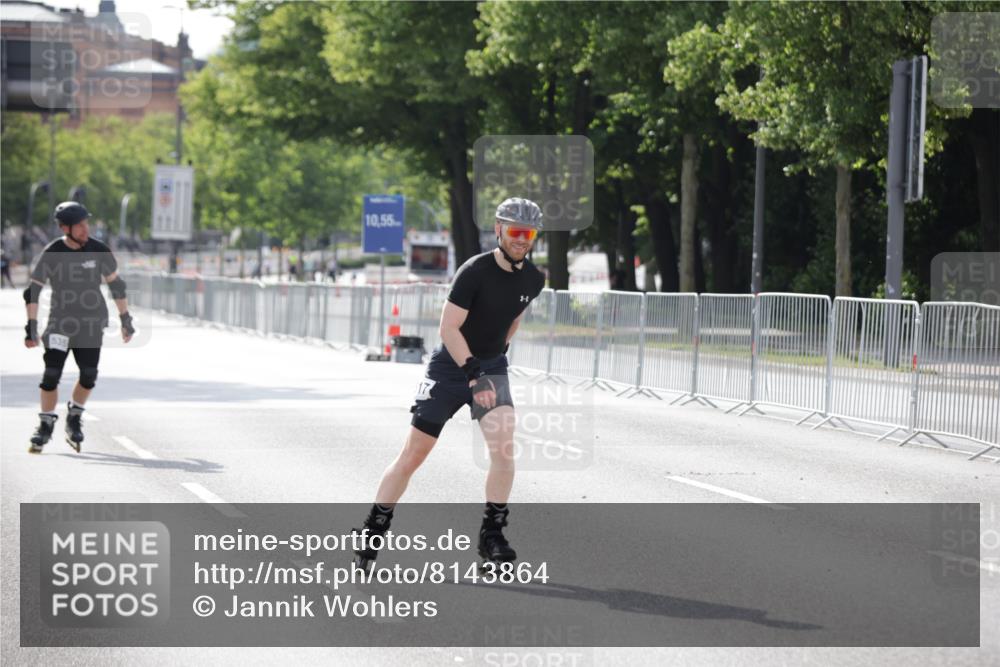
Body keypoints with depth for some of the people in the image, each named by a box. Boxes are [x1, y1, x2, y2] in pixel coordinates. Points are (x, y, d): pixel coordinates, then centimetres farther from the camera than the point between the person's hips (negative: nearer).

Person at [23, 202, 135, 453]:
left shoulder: (99, 251, -4)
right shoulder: (51, 254, -8)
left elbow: (116, 285, 8)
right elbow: (33, 291, -3)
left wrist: (125, 320, 9)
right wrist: (31, 326, -9)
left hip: (92, 323, 1)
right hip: (60, 322, -1)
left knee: (89, 376, -8)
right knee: (51, 374, -9)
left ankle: (74, 418, 15)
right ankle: (46, 425, 7)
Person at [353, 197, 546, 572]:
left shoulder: (533, 280, -2)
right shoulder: (475, 271, -20)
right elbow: (448, 328, -22)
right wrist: (474, 372, -29)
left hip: (491, 367, 4)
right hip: (450, 368, -4)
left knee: (504, 447, -19)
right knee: (413, 455, -2)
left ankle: (492, 535, -9)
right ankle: (371, 535, 9)